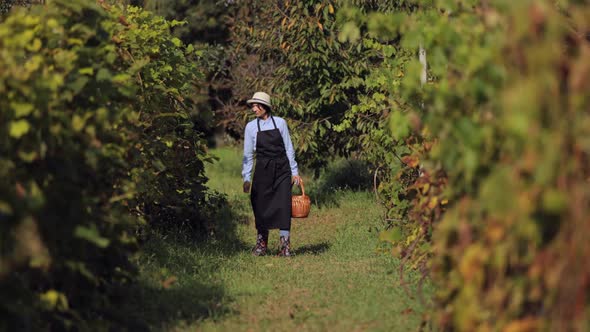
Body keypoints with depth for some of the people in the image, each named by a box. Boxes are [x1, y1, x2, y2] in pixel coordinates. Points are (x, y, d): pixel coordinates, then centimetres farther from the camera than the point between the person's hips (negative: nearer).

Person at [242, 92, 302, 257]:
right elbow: (248, 154, 4)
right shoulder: (251, 127, 1)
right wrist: (246, 178, 1)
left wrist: (294, 171, 4)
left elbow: (288, 148, 4)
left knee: (283, 205, -6)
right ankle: (261, 244, 15)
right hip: (262, 169, 1)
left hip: (282, 169, -1)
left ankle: (285, 245, -4)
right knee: (261, 206, 2)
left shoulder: (280, 123, 0)